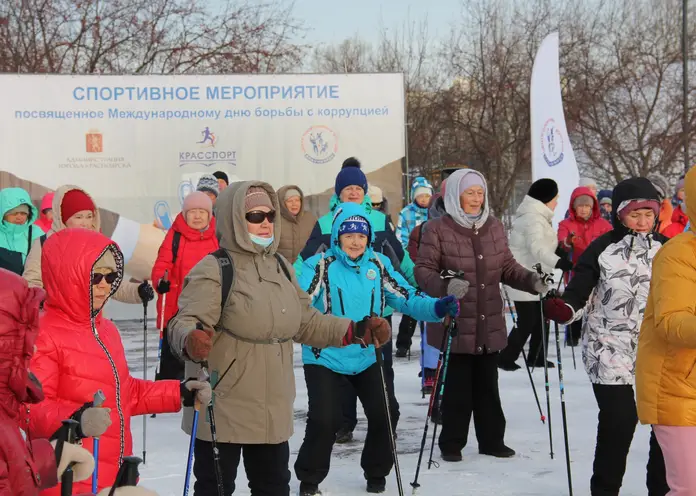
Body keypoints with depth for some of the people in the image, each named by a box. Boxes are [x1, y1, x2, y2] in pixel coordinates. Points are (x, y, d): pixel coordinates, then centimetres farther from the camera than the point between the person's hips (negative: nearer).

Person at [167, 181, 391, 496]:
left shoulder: (281, 267, 9)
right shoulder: (213, 269, -13)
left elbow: (307, 323, 16)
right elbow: (186, 322, -23)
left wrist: (355, 331, 7)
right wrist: (190, 341, -46)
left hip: (273, 409, 7)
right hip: (221, 408, -7)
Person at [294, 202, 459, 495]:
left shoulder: (378, 264, -1)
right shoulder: (319, 266, -12)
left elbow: (406, 299, -3)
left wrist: (438, 308, -20)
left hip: (367, 356, 4)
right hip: (324, 357, -4)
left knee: (383, 416, 6)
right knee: (324, 421, -10)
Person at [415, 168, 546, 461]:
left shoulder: (495, 228, 8)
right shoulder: (438, 229, -7)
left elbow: (507, 267, 13)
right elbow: (423, 269, -9)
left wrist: (530, 280, -5)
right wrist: (444, 286, -29)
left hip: (489, 324, 5)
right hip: (455, 324, -4)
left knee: (488, 386, 14)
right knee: (457, 387, 1)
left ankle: (492, 440, 26)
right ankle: (451, 444, 15)